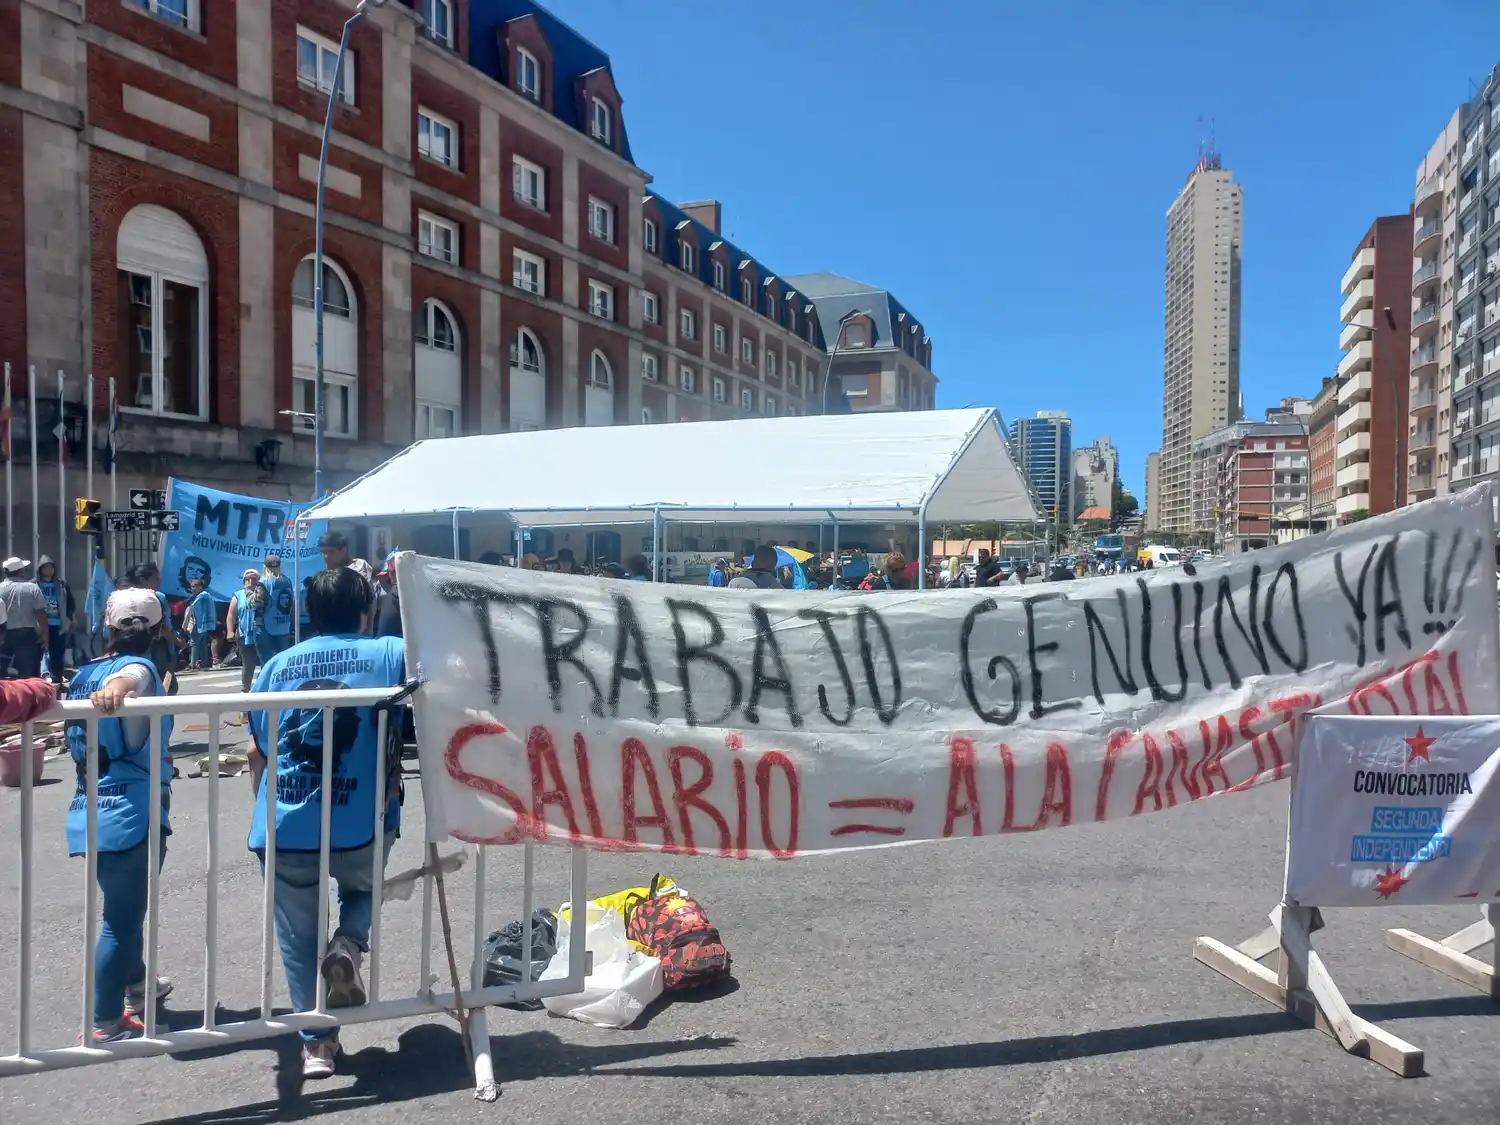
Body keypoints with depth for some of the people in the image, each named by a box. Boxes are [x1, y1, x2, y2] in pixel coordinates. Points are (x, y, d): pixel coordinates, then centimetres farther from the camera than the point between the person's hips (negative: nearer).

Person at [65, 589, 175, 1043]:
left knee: (121, 908, 26)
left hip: (89, 813, 9)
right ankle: (106, 1023, 11)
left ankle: (136, 985, 45)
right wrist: (115, 689, -59)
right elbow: (127, 678, -38)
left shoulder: (84, 673, 12)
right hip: (131, 815, -9)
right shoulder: (139, 667, -12)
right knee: (121, 919, 3)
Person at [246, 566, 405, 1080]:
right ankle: (348, 947, 2)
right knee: (362, 890, 29)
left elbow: (257, 752, 15)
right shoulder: (389, 654, 0)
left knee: (298, 937, 18)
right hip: (359, 824, -1)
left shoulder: (277, 665, 9)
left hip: (284, 826, 2)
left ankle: (317, 1042, 24)